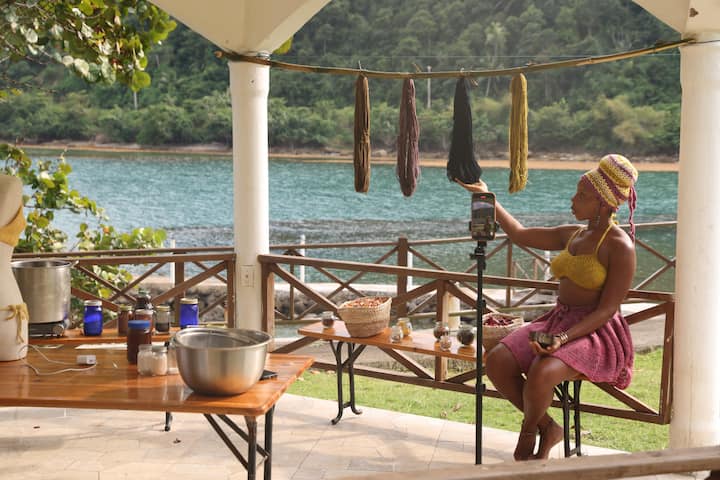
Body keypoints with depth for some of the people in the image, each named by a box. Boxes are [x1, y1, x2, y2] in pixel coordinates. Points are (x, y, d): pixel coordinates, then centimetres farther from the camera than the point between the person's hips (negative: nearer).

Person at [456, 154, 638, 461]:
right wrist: (487, 198, 22)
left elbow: (607, 309, -15)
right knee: (497, 362, -17)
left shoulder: (619, 246, -11)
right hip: (557, 321, 8)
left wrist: (564, 338, -26)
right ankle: (547, 428, 2)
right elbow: (520, 234, 23)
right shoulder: (572, 235, 13)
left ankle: (529, 431, -2)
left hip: (597, 333, -7)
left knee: (541, 373, -35)